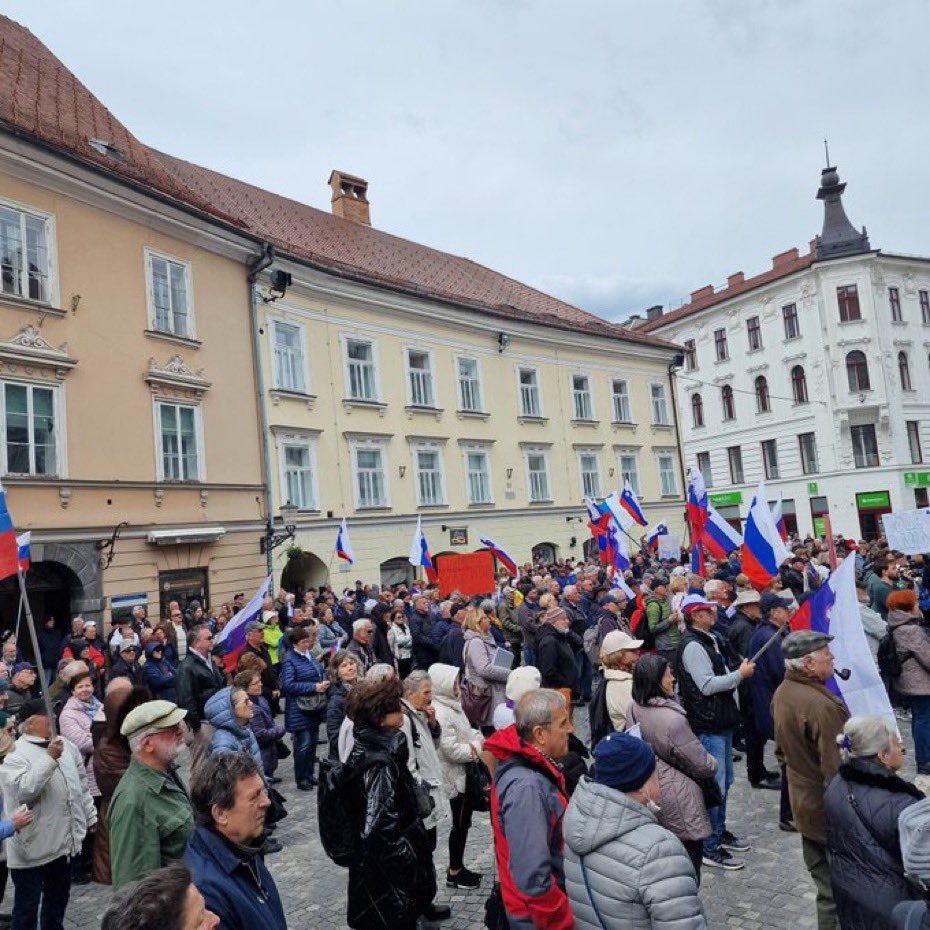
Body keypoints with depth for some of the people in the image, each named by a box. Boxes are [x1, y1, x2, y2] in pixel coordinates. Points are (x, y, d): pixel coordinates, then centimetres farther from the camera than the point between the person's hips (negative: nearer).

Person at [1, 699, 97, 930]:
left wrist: (90, 816, 15)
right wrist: (50, 758, -34)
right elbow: (23, 790, -31)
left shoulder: (65, 745, 5)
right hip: (31, 846, -6)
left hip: (63, 841, 7)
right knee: (28, 903, 8)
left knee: (58, 897, 22)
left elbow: (81, 785, 13)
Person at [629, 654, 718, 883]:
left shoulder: (636, 709, -5)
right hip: (677, 802, -8)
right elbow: (701, 764, -16)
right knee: (690, 857, 10)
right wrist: (712, 765, 5)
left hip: (652, 794, 8)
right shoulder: (671, 719, -28)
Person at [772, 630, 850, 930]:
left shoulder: (782, 693, 0)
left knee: (823, 879, 22)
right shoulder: (821, 705, -29)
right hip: (829, 807, -9)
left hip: (804, 801, 9)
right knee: (837, 887, 6)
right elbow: (836, 767, -25)